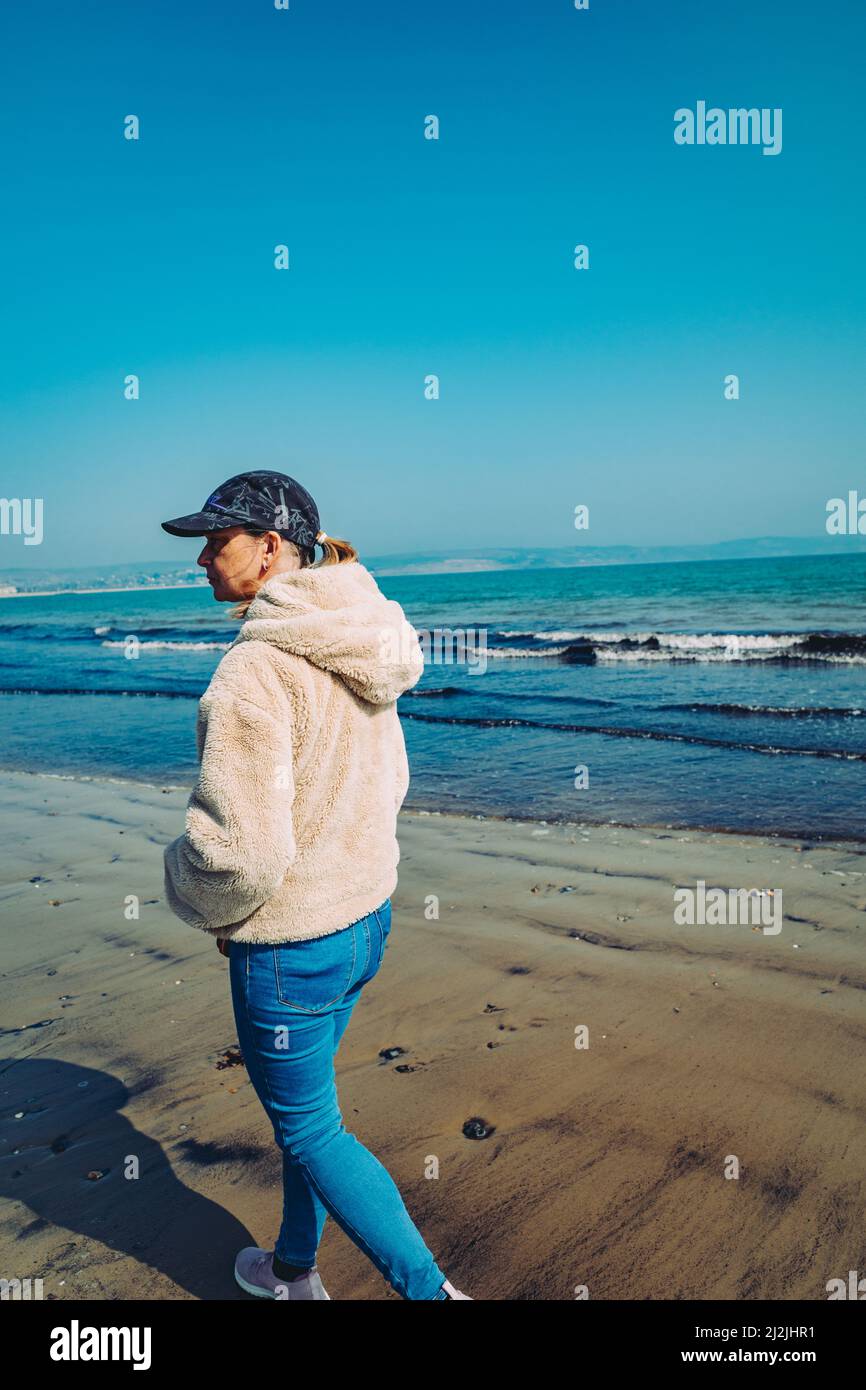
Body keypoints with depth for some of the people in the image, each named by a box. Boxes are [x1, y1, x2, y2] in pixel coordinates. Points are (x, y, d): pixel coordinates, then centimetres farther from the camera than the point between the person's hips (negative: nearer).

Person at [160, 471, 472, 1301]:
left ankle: (431, 1289, 24)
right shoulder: (355, 652, 1)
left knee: (308, 1127, 14)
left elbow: (239, 852, -27)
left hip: (288, 944, -9)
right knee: (302, 1100, 27)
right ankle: (294, 1271, 48)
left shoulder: (256, 669, -26)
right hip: (366, 918, 9)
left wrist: (193, 896, -6)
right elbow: (388, 785, 12)